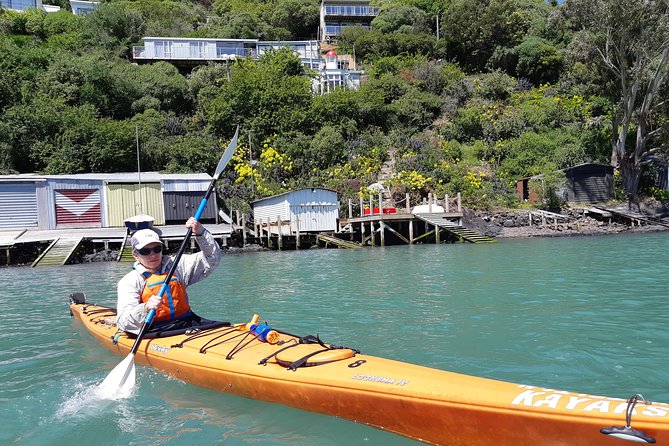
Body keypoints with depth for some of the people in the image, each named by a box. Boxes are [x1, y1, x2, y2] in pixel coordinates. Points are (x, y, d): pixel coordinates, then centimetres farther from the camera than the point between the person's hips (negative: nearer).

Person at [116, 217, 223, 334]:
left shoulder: (176, 265, 16)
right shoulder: (130, 281, 3)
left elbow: (212, 258, 14)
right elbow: (123, 322, -9)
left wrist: (200, 233, -1)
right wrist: (145, 309, -30)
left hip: (187, 321, 4)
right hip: (155, 331, -3)